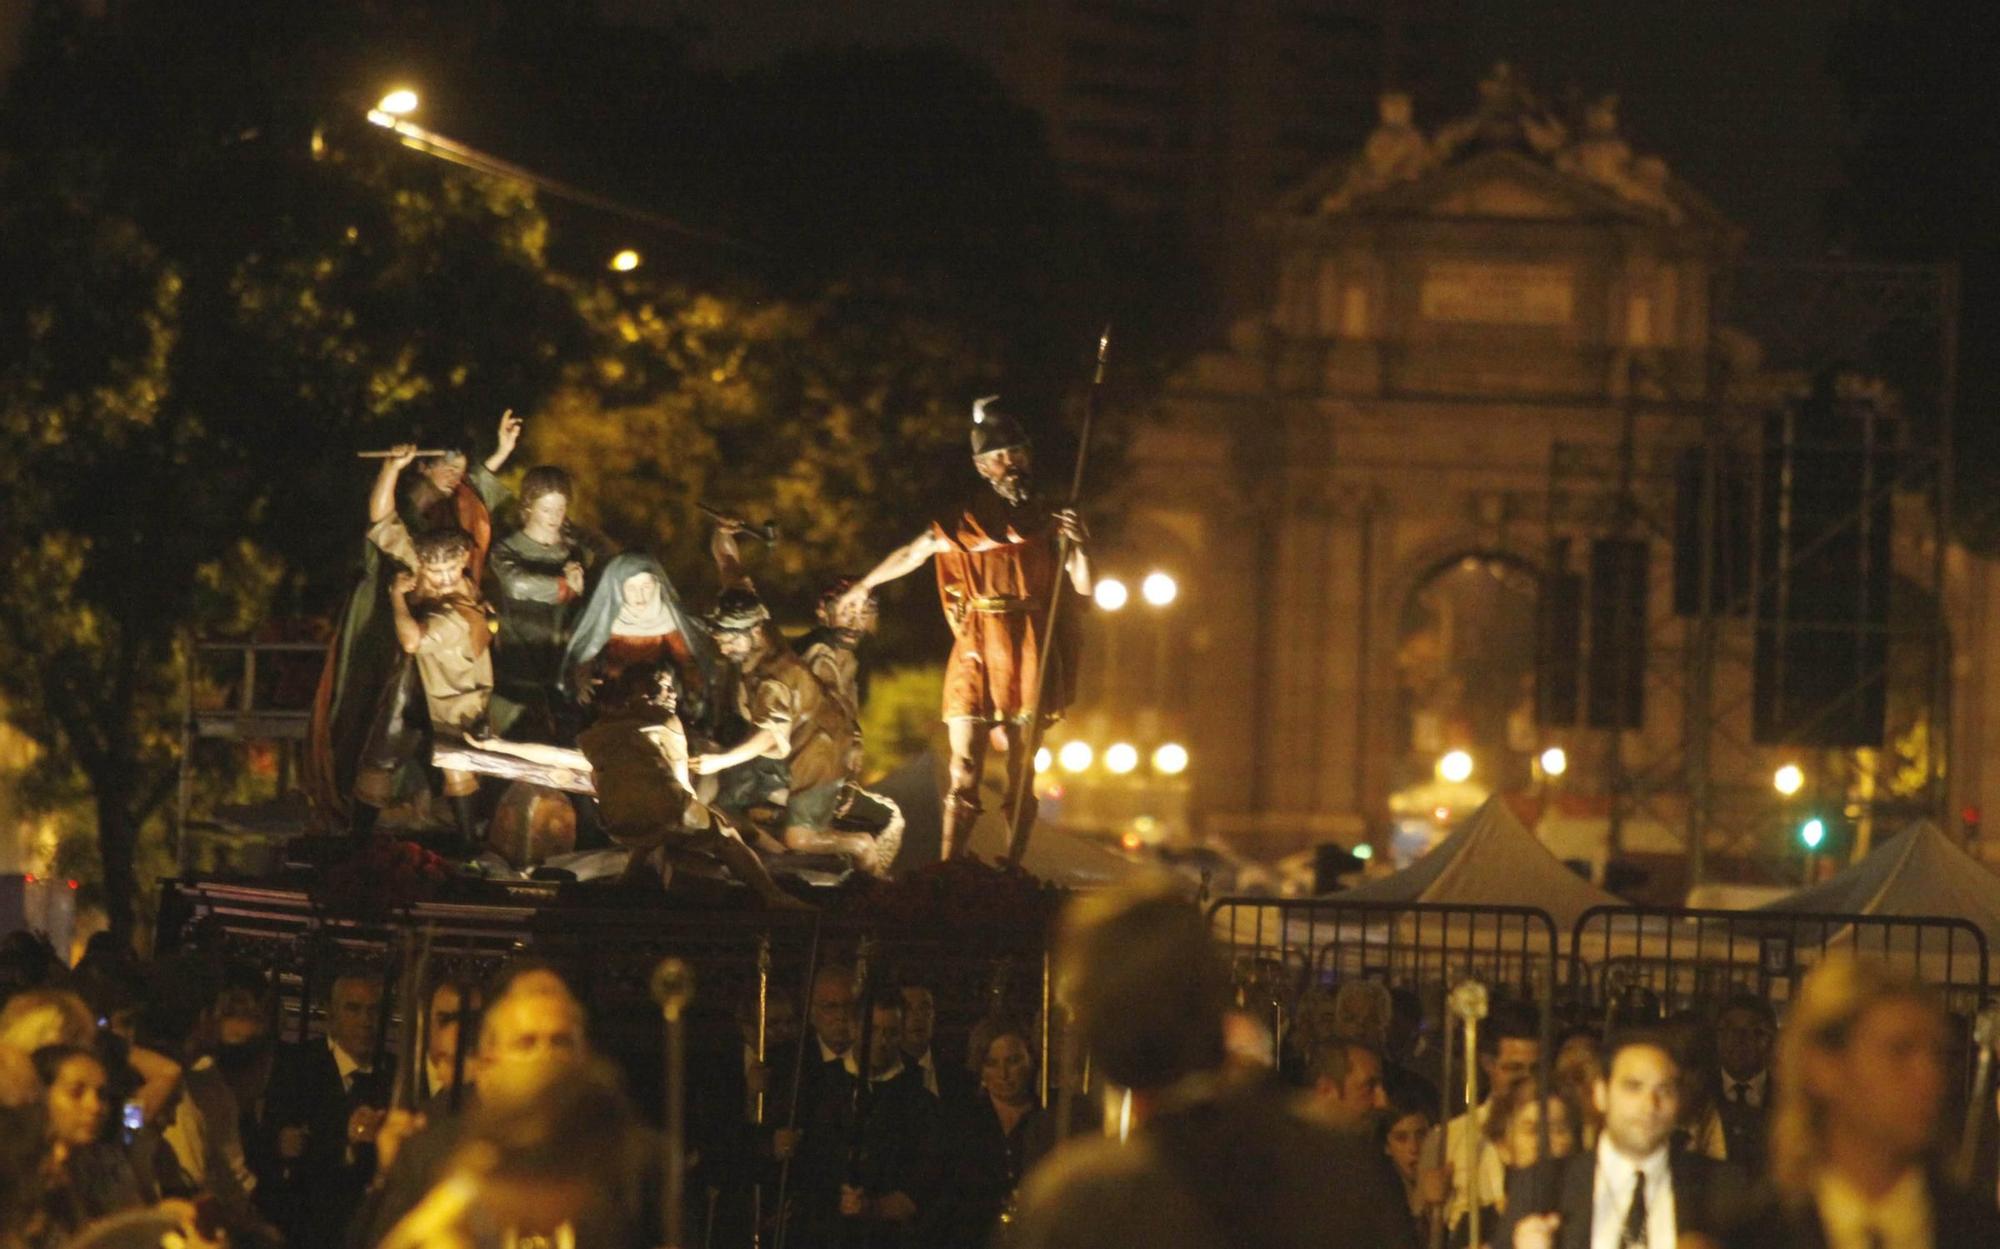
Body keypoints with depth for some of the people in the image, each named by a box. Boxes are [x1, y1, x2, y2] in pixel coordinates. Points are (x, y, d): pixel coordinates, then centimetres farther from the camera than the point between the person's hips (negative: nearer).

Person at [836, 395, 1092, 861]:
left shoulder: (1051, 521, 9)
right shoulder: (967, 523, 9)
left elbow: (1083, 587, 5)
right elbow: (911, 553, 23)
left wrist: (1078, 546, -15)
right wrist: (862, 587, 34)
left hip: (1029, 656, 0)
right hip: (976, 653, 0)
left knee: (1021, 773, 2)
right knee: (965, 768, -9)